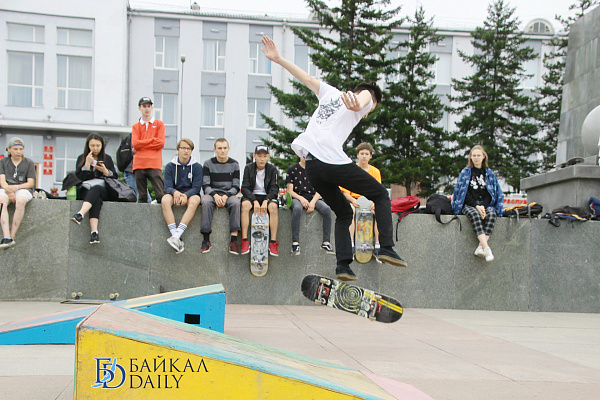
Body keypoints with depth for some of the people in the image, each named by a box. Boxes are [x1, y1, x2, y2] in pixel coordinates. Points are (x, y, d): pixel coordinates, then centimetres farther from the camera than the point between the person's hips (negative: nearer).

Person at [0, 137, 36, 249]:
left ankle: (12, 235, -35)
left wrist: (15, 187, -14)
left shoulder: (28, 163, 10)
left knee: (20, 201, -37)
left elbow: (30, 183, 3)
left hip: (23, 189, -1)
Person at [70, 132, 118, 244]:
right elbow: (79, 178, 3)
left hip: (103, 191, 1)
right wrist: (87, 164, -7)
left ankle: (80, 214, -60)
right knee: (97, 200, -37)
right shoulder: (81, 158, 15)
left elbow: (115, 177, 10)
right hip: (86, 190, -1)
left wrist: (105, 171, -9)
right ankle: (94, 232, -56)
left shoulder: (107, 159, 17)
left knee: (96, 189, -37)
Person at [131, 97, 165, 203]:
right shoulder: (135, 126, 17)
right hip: (139, 164, 2)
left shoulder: (159, 124, 13)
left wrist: (141, 144, 0)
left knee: (160, 195, -13)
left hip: (155, 164, -2)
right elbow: (135, 144, 1)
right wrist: (153, 139, -2)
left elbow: (161, 143, 0)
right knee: (142, 197, 0)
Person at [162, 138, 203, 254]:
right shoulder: (170, 166, 5)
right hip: (174, 194, 1)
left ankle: (177, 235, -45)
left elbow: (196, 188, -5)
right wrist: (175, 192, -28)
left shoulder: (196, 166, 2)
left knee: (194, 201, -37)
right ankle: (176, 237, -41)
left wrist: (186, 195, -26)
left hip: (190, 195, -1)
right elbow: (167, 187, -4)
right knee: (165, 200, -33)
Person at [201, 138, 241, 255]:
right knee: (206, 201, -35)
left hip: (229, 194, 0)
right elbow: (205, 185, -1)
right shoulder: (208, 163, 6)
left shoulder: (234, 164, 7)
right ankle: (206, 239, -33)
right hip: (212, 193, 0)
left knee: (235, 202, -34)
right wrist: (215, 195, -20)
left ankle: (234, 239, -36)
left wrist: (226, 196, -16)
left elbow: (236, 187, 3)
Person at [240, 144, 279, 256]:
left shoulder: (272, 169, 1)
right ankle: (245, 241, -33)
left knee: (273, 206, -33)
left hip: (267, 196, 0)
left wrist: (266, 201, -23)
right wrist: (255, 201, -22)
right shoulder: (249, 168, 1)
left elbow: (274, 189, -4)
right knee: (245, 204, -33)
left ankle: (273, 242, -31)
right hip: (252, 196, 0)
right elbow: (245, 188, -5)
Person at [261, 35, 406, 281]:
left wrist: (277, 59, 30)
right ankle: (386, 248, -2)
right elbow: (364, 95, -15)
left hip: (311, 164, 7)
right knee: (381, 195, 11)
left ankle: (343, 265, 4)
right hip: (334, 161, -6)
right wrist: (357, 106, -38)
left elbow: (306, 78, 26)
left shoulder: (331, 93, 27)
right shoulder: (367, 97, 10)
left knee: (343, 213, 19)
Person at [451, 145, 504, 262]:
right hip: (469, 205, -2)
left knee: (491, 214, -34)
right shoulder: (465, 172, 12)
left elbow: (490, 194, 10)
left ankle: (480, 247, -45)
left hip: (485, 205, 2)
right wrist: (476, 206, -11)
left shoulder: (489, 173, 17)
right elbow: (464, 193, 3)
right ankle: (486, 247, -51)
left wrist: (483, 206, -10)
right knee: (475, 214, -37)